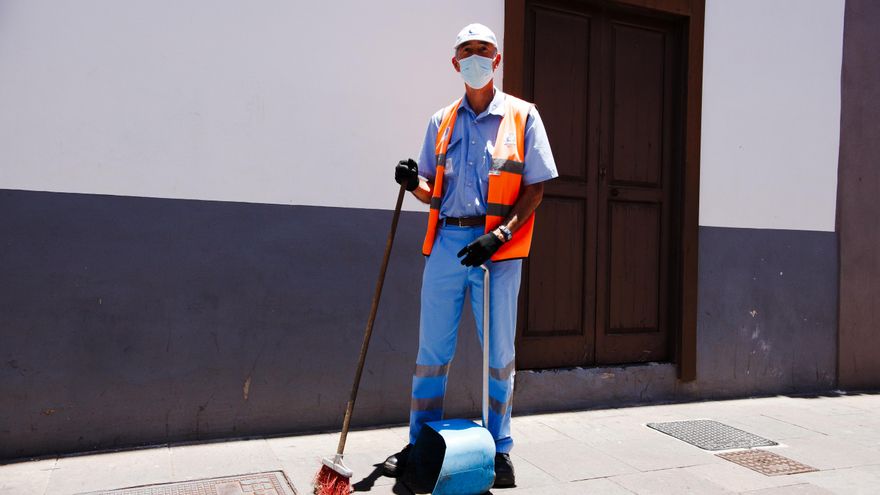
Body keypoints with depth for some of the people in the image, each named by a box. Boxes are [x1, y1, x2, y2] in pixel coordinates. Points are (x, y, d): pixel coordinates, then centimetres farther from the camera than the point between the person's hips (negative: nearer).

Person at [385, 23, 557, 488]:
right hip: (445, 243, 3)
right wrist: (414, 183, -6)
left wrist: (499, 234, -14)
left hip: (498, 247, -3)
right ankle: (420, 443, 22)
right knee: (431, 350, 8)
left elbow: (535, 189, 0)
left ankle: (500, 450, 21)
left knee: (500, 354, 5)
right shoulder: (441, 121, 15)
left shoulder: (522, 116, 5)